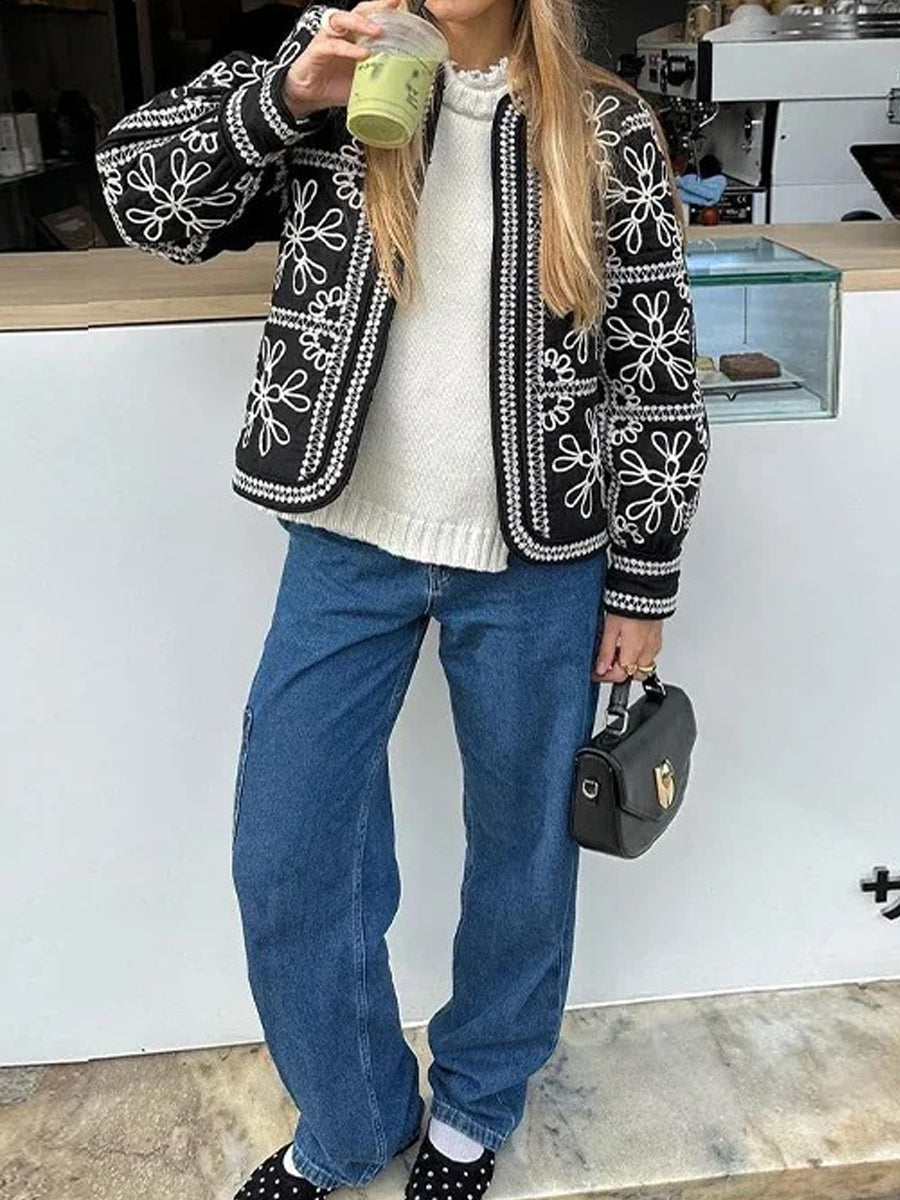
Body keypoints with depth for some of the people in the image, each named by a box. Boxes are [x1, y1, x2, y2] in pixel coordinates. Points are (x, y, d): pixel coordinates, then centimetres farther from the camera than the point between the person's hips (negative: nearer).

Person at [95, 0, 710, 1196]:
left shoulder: (609, 131, -2)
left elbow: (657, 370, -1)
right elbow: (143, 195, 1)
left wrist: (642, 583, -1)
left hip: (535, 560, -1)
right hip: (349, 544, 2)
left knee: (522, 841, 13)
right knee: (285, 860, 7)